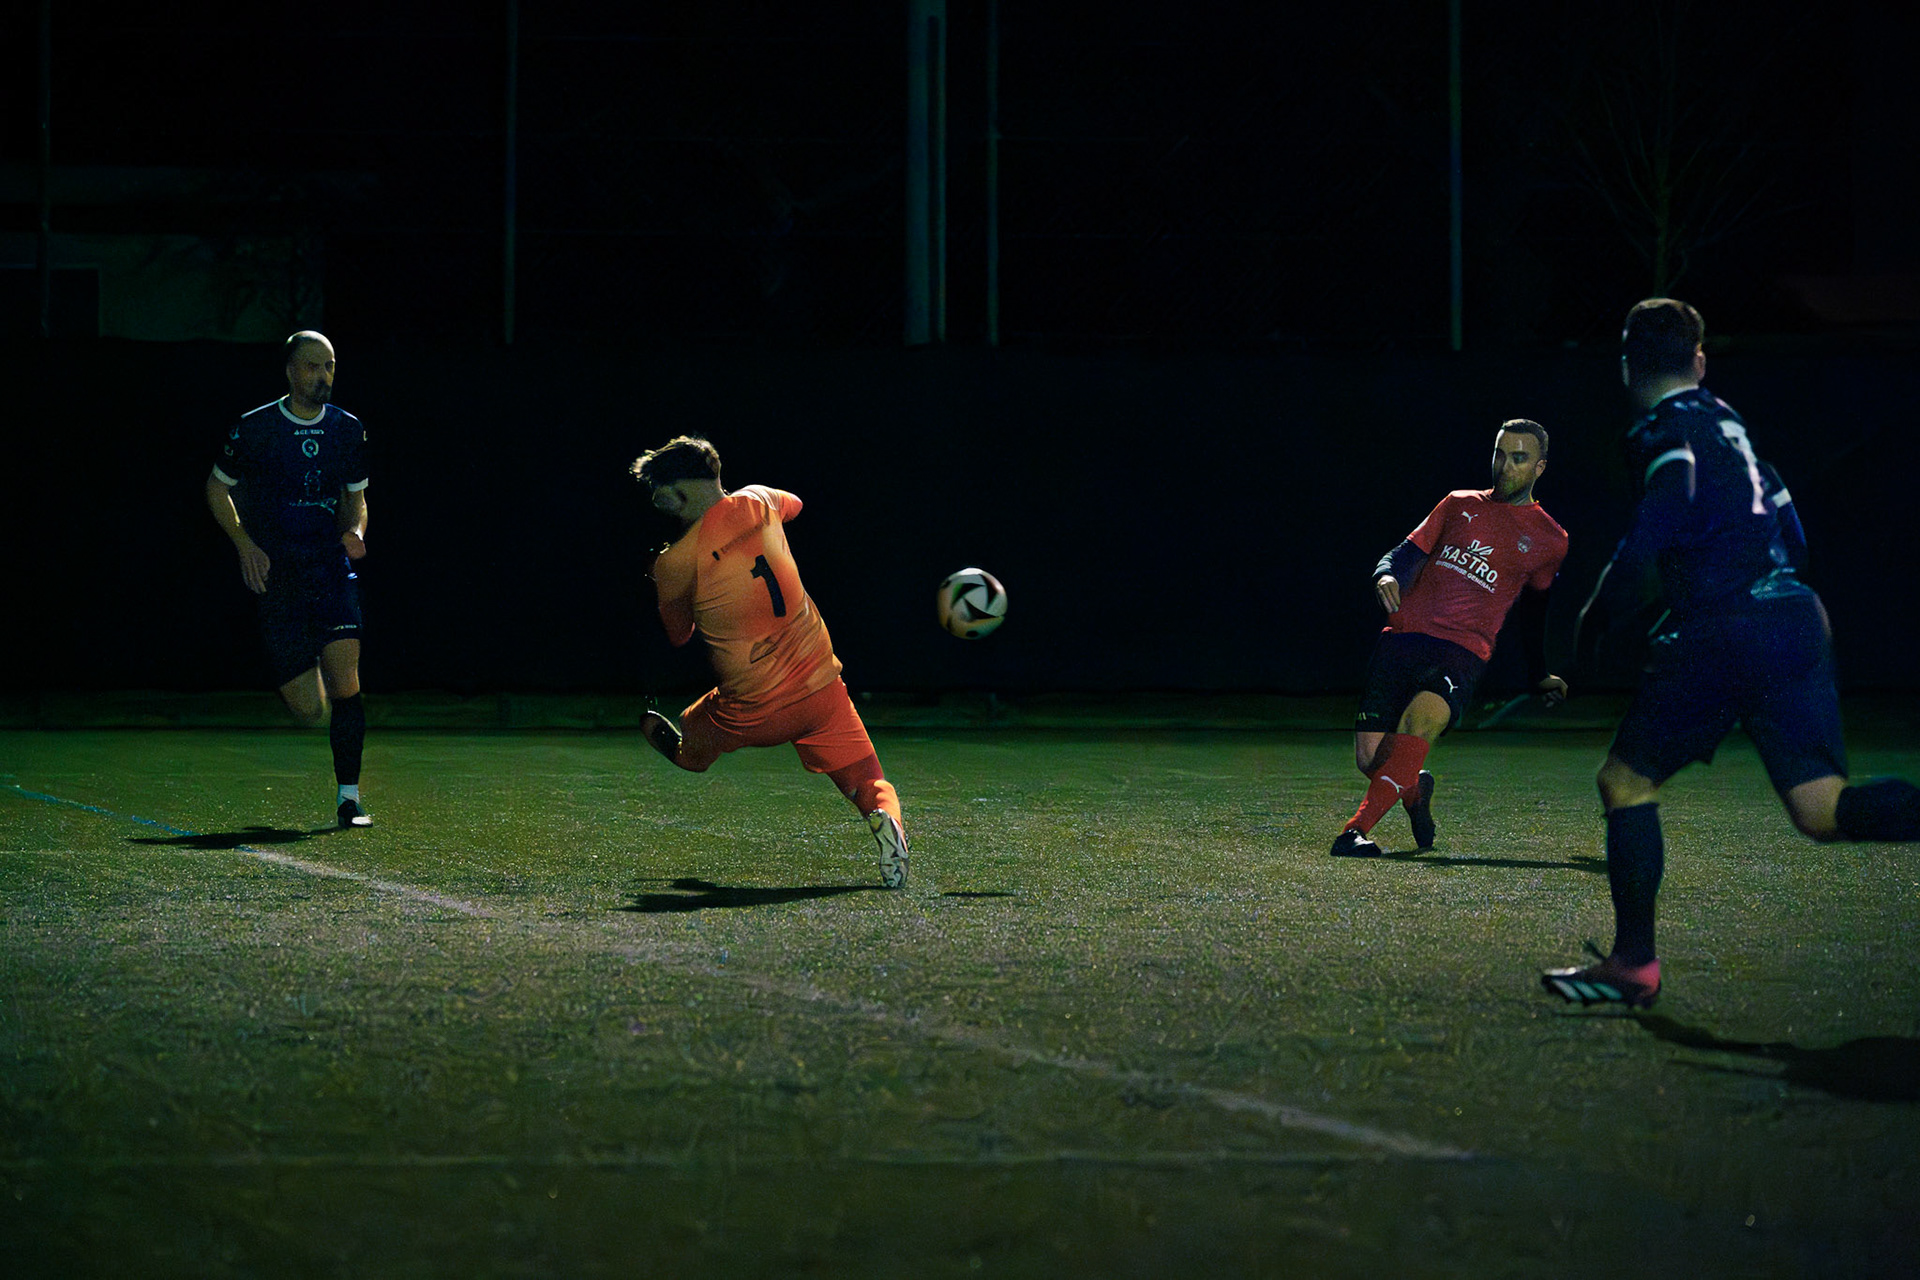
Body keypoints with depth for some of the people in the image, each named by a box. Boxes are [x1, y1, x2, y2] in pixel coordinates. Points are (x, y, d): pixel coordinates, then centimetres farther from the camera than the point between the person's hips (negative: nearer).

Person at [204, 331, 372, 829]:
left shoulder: (348, 430, 7)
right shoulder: (254, 428, -3)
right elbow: (217, 488, 10)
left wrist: (355, 531, -1)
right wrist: (245, 544, -3)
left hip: (332, 569, 2)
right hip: (276, 577, -2)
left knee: (346, 680, -16)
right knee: (309, 710, -5)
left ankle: (348, 797, -6)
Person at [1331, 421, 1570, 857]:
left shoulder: (1549, 539, 14)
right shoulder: (1460, 505, 19)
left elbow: (1533, 608, 28)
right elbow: (1408, 552, 16)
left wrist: (1539, 677, 33)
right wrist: (1387, 575, -7)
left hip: (1462, 652, -3)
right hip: (1402, 636, 3)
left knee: (1420, 719, -34)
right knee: (1370, 758, -8)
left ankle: (1356, 830, -41)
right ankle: (1415, 791, 28)